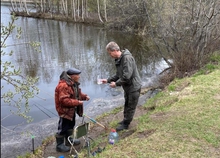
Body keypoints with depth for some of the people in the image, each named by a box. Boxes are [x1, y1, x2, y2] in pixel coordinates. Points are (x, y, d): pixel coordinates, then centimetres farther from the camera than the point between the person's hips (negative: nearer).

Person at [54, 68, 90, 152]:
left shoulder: (73, 83, 4)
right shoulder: (63, 85, -29)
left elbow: (77, 93, 17)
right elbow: (64, 100, -33)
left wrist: (84, 96, -2)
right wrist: (77, 102, -30)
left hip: (72, 109, 10)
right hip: (65, 110, -10)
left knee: (71, 125, 23)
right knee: (63, 127, 2)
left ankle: (69, 140, 42)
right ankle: (59, 145, 16)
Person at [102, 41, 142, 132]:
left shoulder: (127, 58, -25)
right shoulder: (118, 60, 6)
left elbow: (127, 76, -30)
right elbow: (118, 75, 14)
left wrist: (116, 84, -21)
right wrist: (108, 80, 4)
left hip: (133, 87, -9)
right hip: (127, 87, 9)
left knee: (130, 107, 7)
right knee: (126, 105, 24)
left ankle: (125, 124, 20)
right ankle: (125, 120, 41)